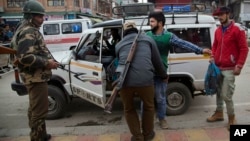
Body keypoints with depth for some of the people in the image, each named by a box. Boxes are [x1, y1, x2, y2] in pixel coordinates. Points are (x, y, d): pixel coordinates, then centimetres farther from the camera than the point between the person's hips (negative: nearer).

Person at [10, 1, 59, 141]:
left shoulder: (30, 30, 16)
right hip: (36, 77, -12)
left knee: (35, 108, 21)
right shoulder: (28, 32, -18)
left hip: (35, 76, 12)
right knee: (40, 110, -7)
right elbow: (25, 57, -29)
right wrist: (47, 63, -22)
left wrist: (49, 60, 12)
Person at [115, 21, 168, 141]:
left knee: (129, 109, 26)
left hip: (124, 80, 1)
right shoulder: (147, 39, 19)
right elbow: (157, 61, 21)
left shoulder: (119, 44, 22)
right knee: (148, 107, 27)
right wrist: (164, 75, 37)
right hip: (144, 80, -1)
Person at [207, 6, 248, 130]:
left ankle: (232, 118, 13)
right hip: (218, 67, 7)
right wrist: (213, 56, 4)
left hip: (229, 69, -6)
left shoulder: (237, 30, -9)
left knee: (226, 95, -6)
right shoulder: (218, 31, 11)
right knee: (219, 92, 16)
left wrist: (239, 66, -15)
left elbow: (244, 49, -10)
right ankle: (219, 113, 32)